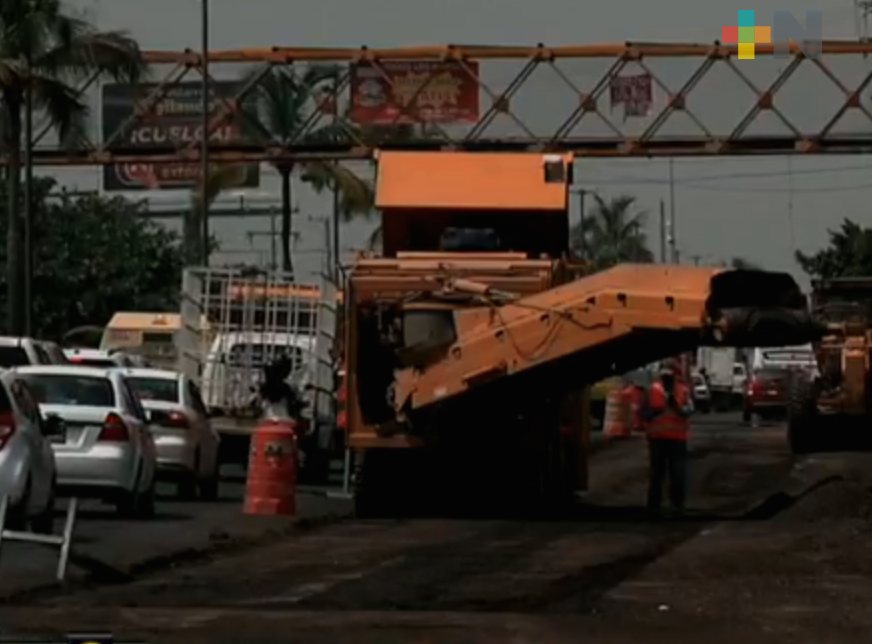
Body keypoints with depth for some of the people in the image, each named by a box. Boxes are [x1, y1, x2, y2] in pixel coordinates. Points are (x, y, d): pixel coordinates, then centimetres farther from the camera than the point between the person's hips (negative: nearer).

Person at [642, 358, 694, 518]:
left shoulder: (683, 391, 1)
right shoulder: (653, 390, 1)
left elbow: (688, 411, -14)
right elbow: (644, 414, 1)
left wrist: (676, 405, -30)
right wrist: (654, 412, -19)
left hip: (677, 439, 0)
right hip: (657, 438, 0)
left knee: (679, 474, 1)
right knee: (656, 472, 5)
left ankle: (678, 504, 13)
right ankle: (654, 505, 13)